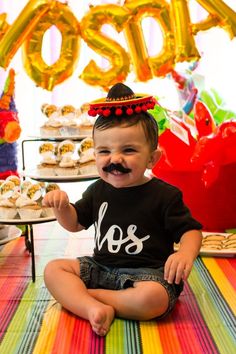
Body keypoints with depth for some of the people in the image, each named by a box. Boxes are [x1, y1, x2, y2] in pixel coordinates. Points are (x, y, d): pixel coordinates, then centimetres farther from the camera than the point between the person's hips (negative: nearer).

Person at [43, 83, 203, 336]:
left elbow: (190, 230, -7)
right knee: (53, 269, -6)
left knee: (155, 297, -35)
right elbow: (75, 223, 15)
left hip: (147, 272, -4)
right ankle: (96, 309, -26)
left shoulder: (164, 195, -11)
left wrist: (186, 252, -30)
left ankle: (77, 296, -18)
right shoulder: (98, 190, 4)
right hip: (101, 267, 5)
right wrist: (61, 205, -7)